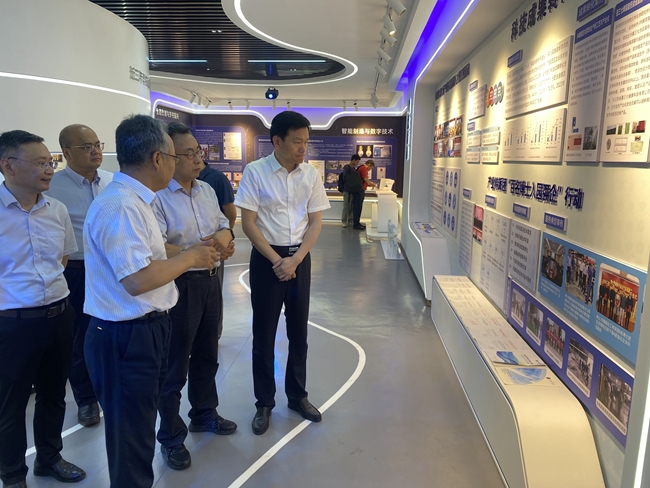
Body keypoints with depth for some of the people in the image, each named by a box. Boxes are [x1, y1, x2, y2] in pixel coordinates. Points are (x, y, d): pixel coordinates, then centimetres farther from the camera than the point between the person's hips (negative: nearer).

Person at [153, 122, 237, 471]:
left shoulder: (206, 190, 8)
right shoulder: (156, 197, -17)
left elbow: (224, 226, 15)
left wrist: (223, 239, -7)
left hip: (210, 281, 8)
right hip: (179, 286, -7)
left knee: (207, 355, 23)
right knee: (174, 366, 8)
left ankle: (204, 415, 45)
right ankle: (171, 438, 27)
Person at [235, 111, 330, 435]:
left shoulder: (311, 175, 0)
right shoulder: (255, 172, -10)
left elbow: (315, 223, 2)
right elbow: (248, 223, -10)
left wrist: (295, 260, -10)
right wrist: (276, 260, -13)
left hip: (300, 257, 3)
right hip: (266, 258, -3)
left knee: (299, 331, 13)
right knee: (264, 333, 8)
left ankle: (297, 395, 32)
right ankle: (264, 402, 26)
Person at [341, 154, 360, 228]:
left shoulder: (354, 168, 14)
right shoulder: (346, 168, -11)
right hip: (347, 190, -8)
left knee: (352, 206, 10)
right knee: (346, 206, -4)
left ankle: (350, 221, 18)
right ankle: (343, 221, 4)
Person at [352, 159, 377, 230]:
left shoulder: (362, 168, 19)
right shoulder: (364, 168, -14)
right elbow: (366, 181, -17)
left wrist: (371, 184, 15)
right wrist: (373, 184, 0)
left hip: (360, 190, 10)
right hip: (359, 191, -10)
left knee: (358, 207, 14)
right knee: (357, 207, -6)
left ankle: (357, 223, 20)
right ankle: (356, 224, -2)